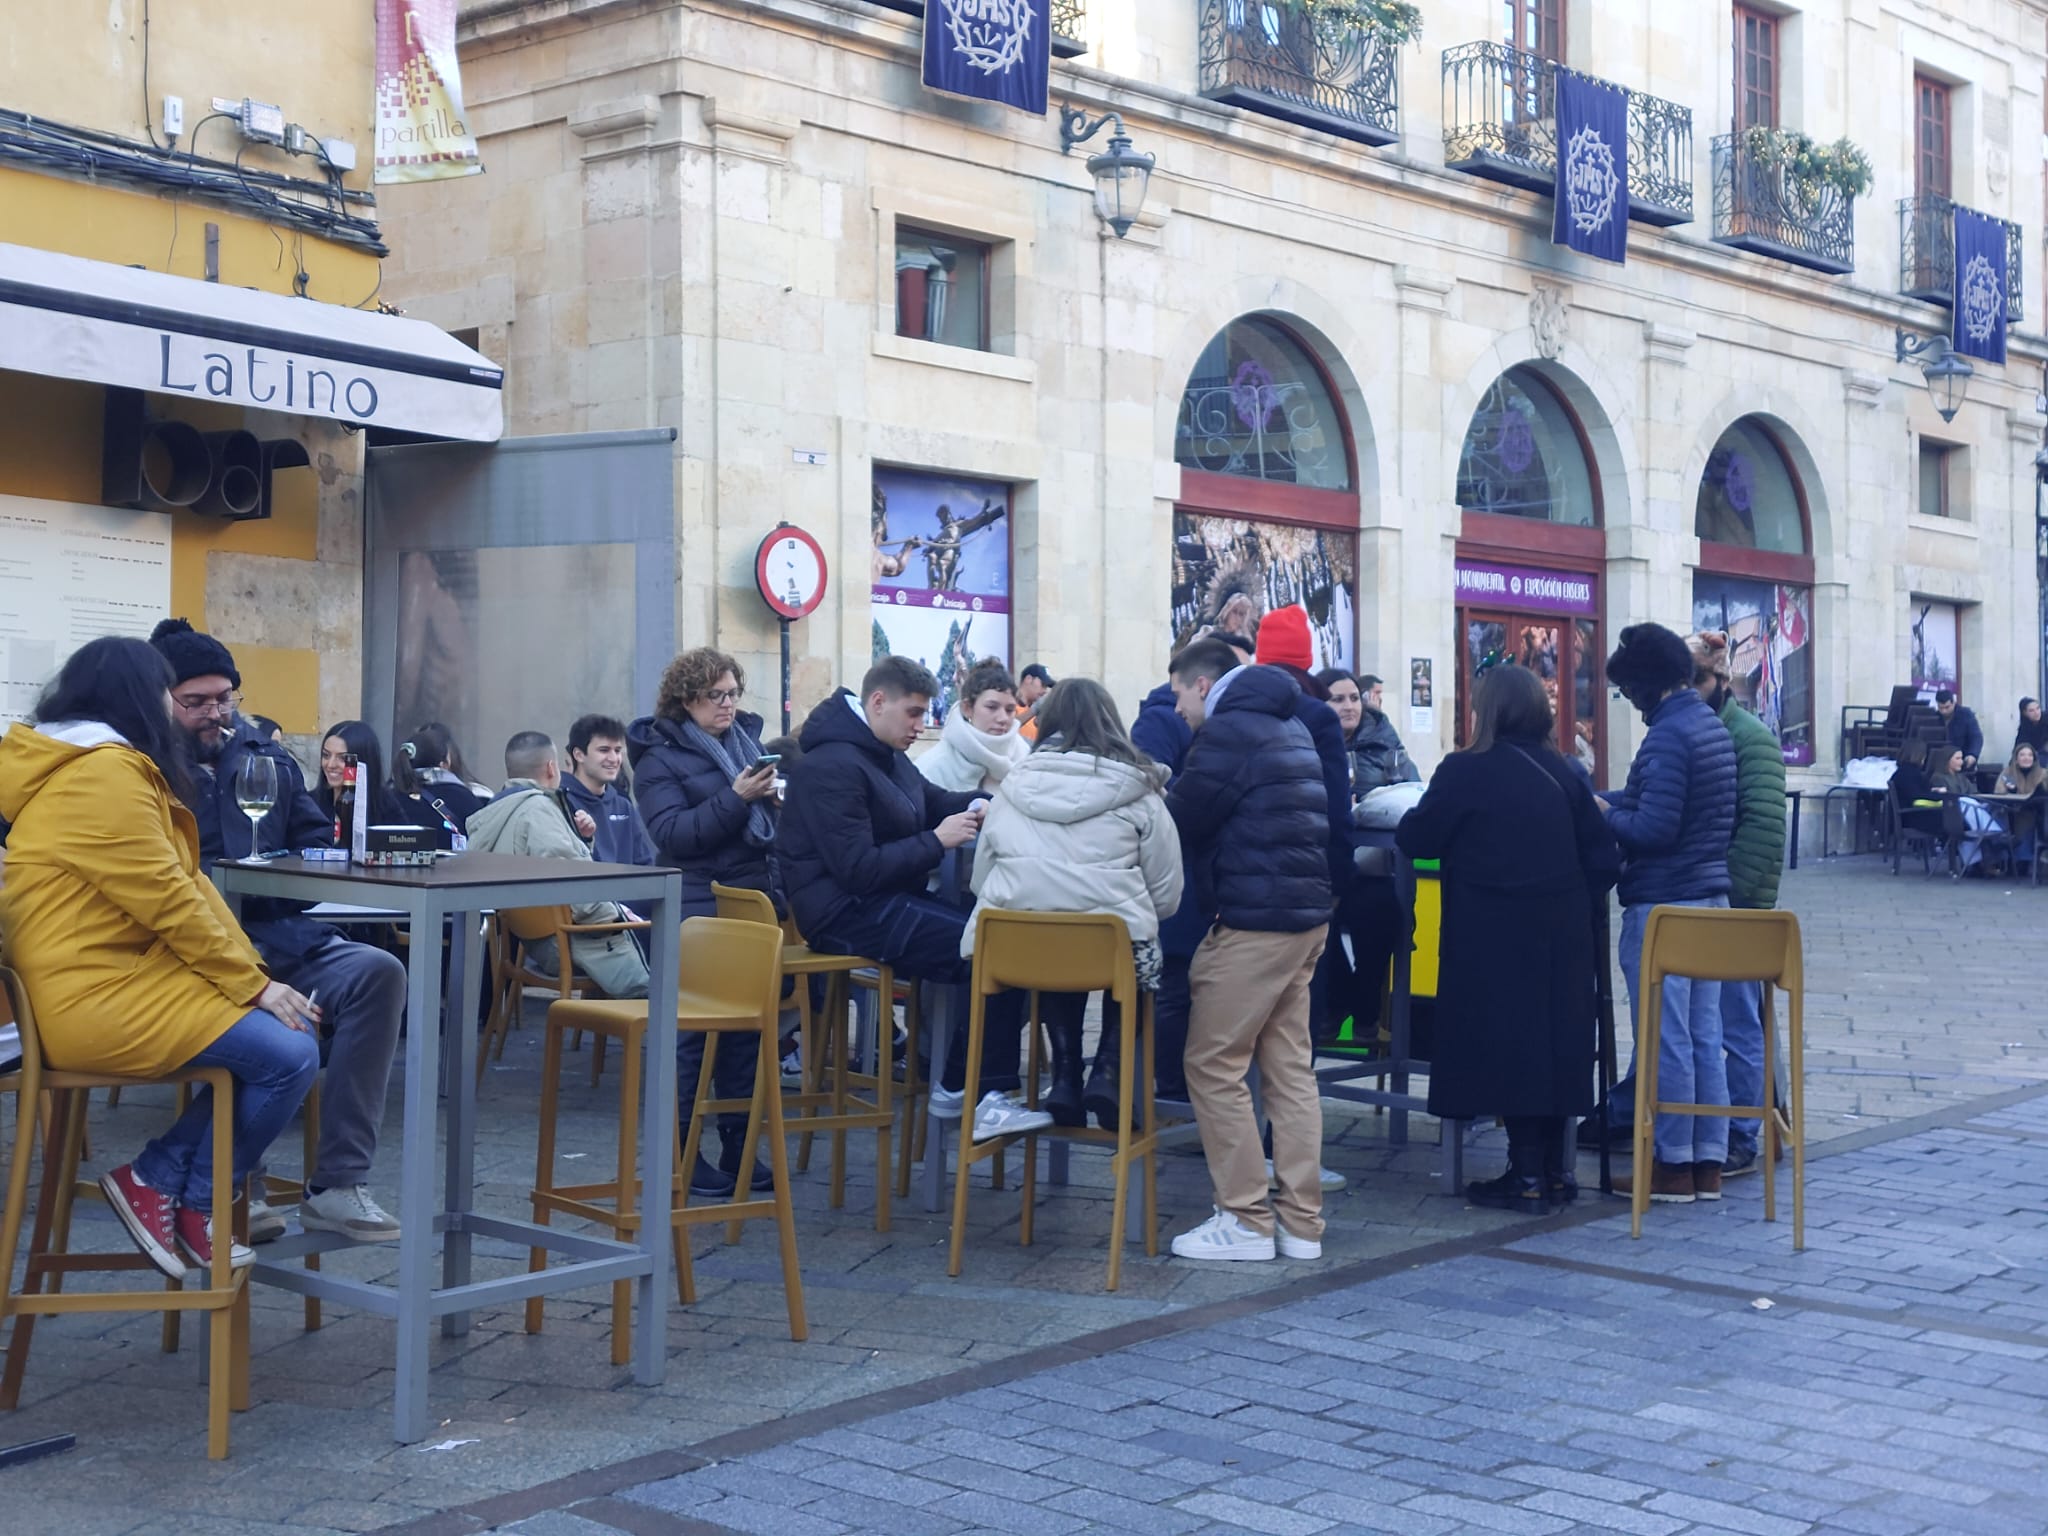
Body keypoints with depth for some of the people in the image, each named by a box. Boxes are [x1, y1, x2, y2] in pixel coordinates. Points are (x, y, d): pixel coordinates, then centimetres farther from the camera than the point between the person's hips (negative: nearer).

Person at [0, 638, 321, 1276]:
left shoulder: (106, 768, 18)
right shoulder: (103, 775, -17)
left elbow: (183, 885, 12)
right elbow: (168, 903, -18)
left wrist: (256, 976, 3)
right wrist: (254, 984, -10)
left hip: (123, 976, 11)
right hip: (100, 999, -11)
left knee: (291, 1030, 5)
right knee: (288, 1055, -17)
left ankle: (160, 1179, 6)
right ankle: (191, 1202, 3)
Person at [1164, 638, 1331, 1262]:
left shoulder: (1228, 729, -10)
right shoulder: (1289, 726, 19)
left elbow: (1181, 819, -11)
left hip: (1255, 919, -9)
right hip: (1306, 913, 9)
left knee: (1213, 1067, -2)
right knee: (1290, 1066, 10)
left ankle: (1245, 1221, -1)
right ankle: (1300, 1222, 12)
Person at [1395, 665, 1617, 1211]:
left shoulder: (1466, 771, -9)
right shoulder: (1561, 772, 6)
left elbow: (1415, 839, -4)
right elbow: (1601, 852, 6)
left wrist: (1415, 817, 16)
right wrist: (1579, 901, 16)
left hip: (1497, 937, -5)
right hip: (1563, 935, 5)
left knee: (1508, 1046, 1)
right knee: (1556, 1038, 13)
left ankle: (1527, 1176, 3)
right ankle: (1554, 1169, 20)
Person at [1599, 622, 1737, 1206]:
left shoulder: (1667, 735, -17)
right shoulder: (1713, 727, 12)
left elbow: (1653, 828, -21)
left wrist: (1604, 814, -4)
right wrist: (1610, 801, 15)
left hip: (1663, 905, -9)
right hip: (1711, 897, 9)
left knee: (1666, 1038, -1)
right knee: (1705, 1035, 11)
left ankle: (1673, 1165, 5)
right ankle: (1709, 1162, 16)